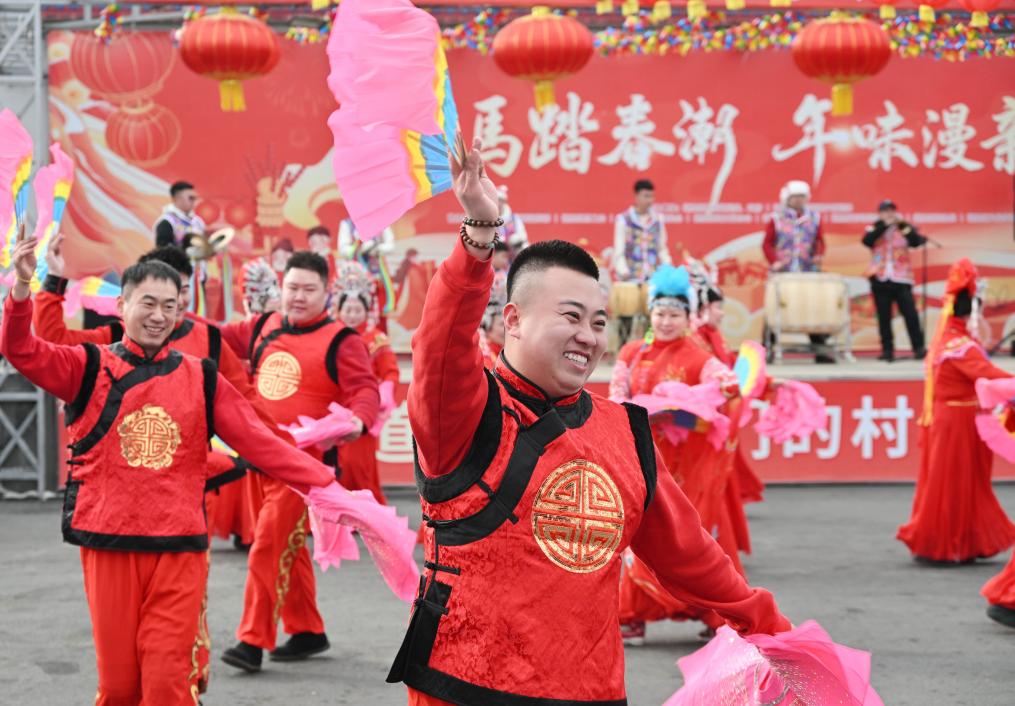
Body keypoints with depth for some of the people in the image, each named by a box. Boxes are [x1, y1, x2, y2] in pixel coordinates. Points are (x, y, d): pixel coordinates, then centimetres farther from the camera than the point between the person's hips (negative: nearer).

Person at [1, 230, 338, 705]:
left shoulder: (201, 378, 8)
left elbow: (257, 440, 4)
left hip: (179, 547, 1)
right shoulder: (91, 367, 4)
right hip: (109, 542, -1)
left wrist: (322, 483, -5)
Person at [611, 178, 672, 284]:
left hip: (654, 278, 3)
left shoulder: (657, 220, 10)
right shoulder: (623, 220, -1)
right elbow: (618, 251, -3)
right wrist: (623, 271, -19)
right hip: (630, 279, -3)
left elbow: (662, 249, 14)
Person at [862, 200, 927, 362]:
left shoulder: (904, 229, 9)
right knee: (883, 317, 2)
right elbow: (867, 241, -12)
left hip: (901, 279, -1)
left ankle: (919, 348, 0)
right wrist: (883, 225, -15)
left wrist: (903, 224, -15)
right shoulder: (874, 229, 9)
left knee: (910, 314, -6)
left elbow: (916, 242, -8)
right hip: (880, 279, 1)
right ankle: (887, 350, 7)